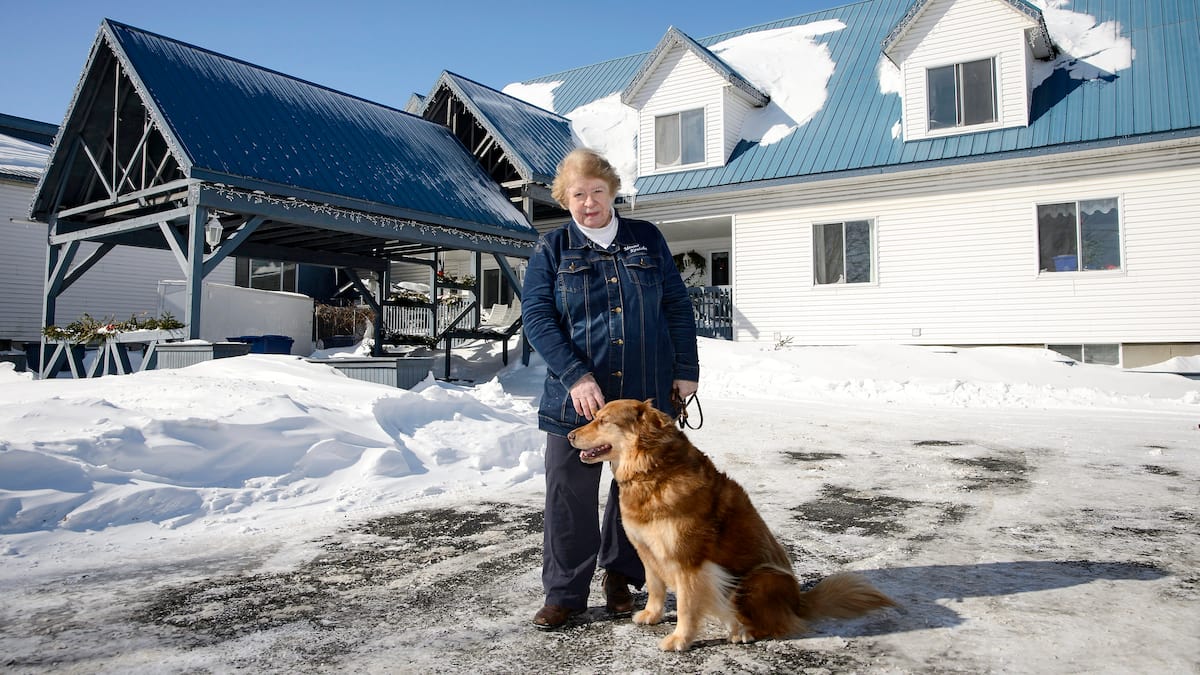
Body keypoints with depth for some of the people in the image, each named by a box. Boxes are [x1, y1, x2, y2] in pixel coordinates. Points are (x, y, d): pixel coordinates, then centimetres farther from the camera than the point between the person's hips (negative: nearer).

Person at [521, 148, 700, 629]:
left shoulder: (648, 239, 8)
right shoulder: (552, 248, 3)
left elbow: (677, 306, 10)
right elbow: (536, 316, -6)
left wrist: (685, 369, 3)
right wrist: (575, 377, -18)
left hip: (646, 394, 2)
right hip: (577, 395, -1)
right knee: (570, 497, 2)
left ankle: (620, 576, 32)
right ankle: (564, 593, 18)